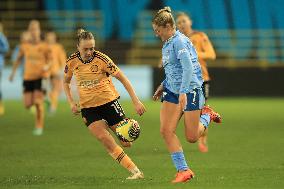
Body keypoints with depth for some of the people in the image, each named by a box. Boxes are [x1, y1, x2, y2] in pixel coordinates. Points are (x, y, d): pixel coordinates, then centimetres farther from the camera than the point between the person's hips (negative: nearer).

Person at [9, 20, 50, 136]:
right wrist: (13, 72, 15)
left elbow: (49, 60, 4)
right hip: (28, 77, 3)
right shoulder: (24, 46, 3)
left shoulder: (44, 47, -5)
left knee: (38, 102, -12)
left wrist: (46, 67, -18)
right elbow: (19, 59, 18)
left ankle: (39, 127, 1)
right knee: (28, 105, -1)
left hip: (40, 77, -3)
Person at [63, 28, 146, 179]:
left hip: (109, 101, -2)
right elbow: (66, 82, 14)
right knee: (104, 138, -19)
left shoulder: (101, 59, -15)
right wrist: (71, 102, -1)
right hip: (88, 107, 2)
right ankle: (134, 171, -13)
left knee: (126, 142, -3)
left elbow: (122, 78, -11)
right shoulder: (72, 62, -6)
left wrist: (136, 101, -15)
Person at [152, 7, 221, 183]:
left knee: (192, 137, -3)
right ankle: (183, 170, -2)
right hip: (172, 91, 9)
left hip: (190, 90, -9)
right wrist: (164, 86, 19)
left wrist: (183, 92, -30)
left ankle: (206, 116, 28)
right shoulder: (167, 44, 13)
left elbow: (188, 67, -24)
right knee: (166, 130, -8)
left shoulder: (179, 41, -16)